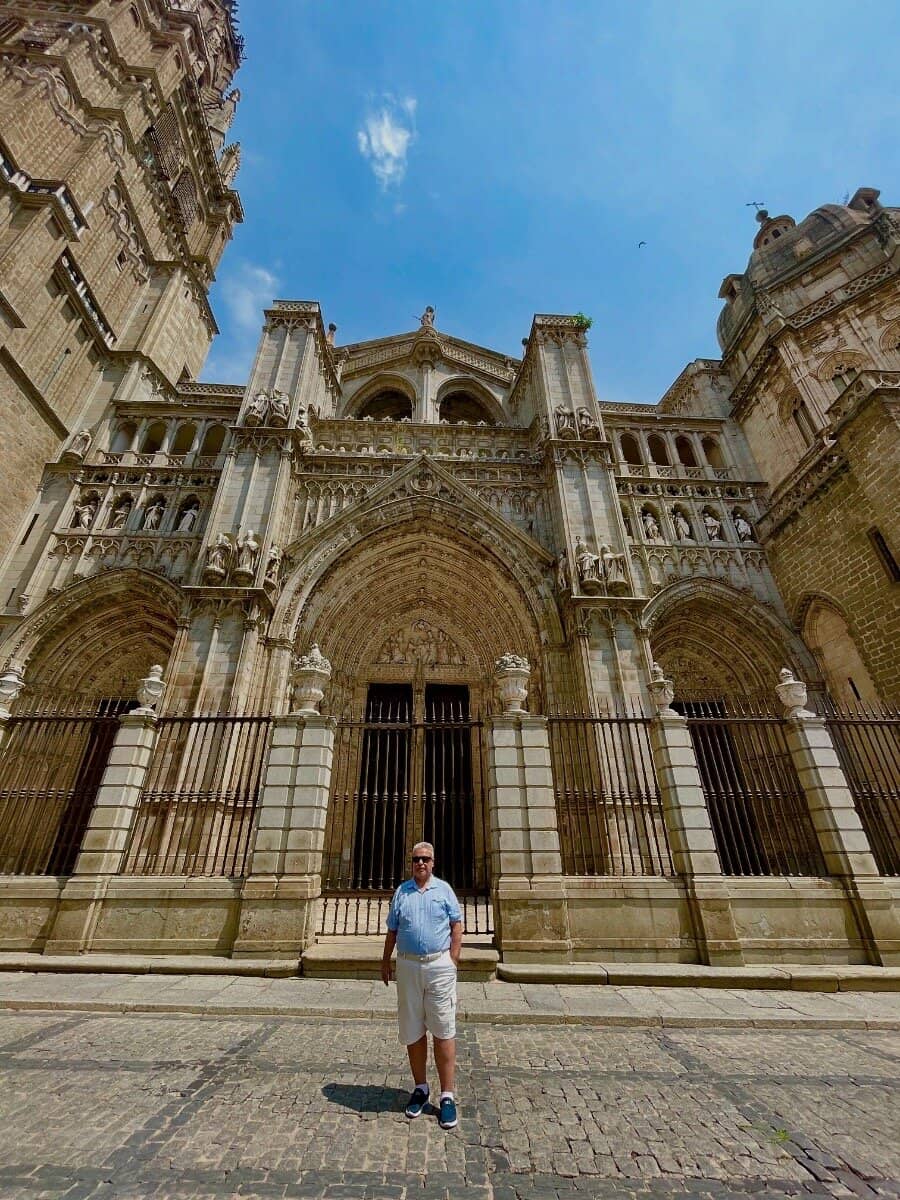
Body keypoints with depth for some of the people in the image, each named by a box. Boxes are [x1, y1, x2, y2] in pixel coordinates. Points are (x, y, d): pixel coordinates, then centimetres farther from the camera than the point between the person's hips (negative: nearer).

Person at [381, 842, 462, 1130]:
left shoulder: (444, 889, 0)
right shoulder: (401, 891, 6)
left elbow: (457, 925, 1)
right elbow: (392, 931, 12)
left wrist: (453, 960, -5)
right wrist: (385, 962, 11)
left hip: (439, 965, -2)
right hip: (407, 966, 2)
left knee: (443, 1032, 2)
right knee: (413, 1032, 13)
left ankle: (447, 1096, 15)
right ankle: (420, 1088, 31)